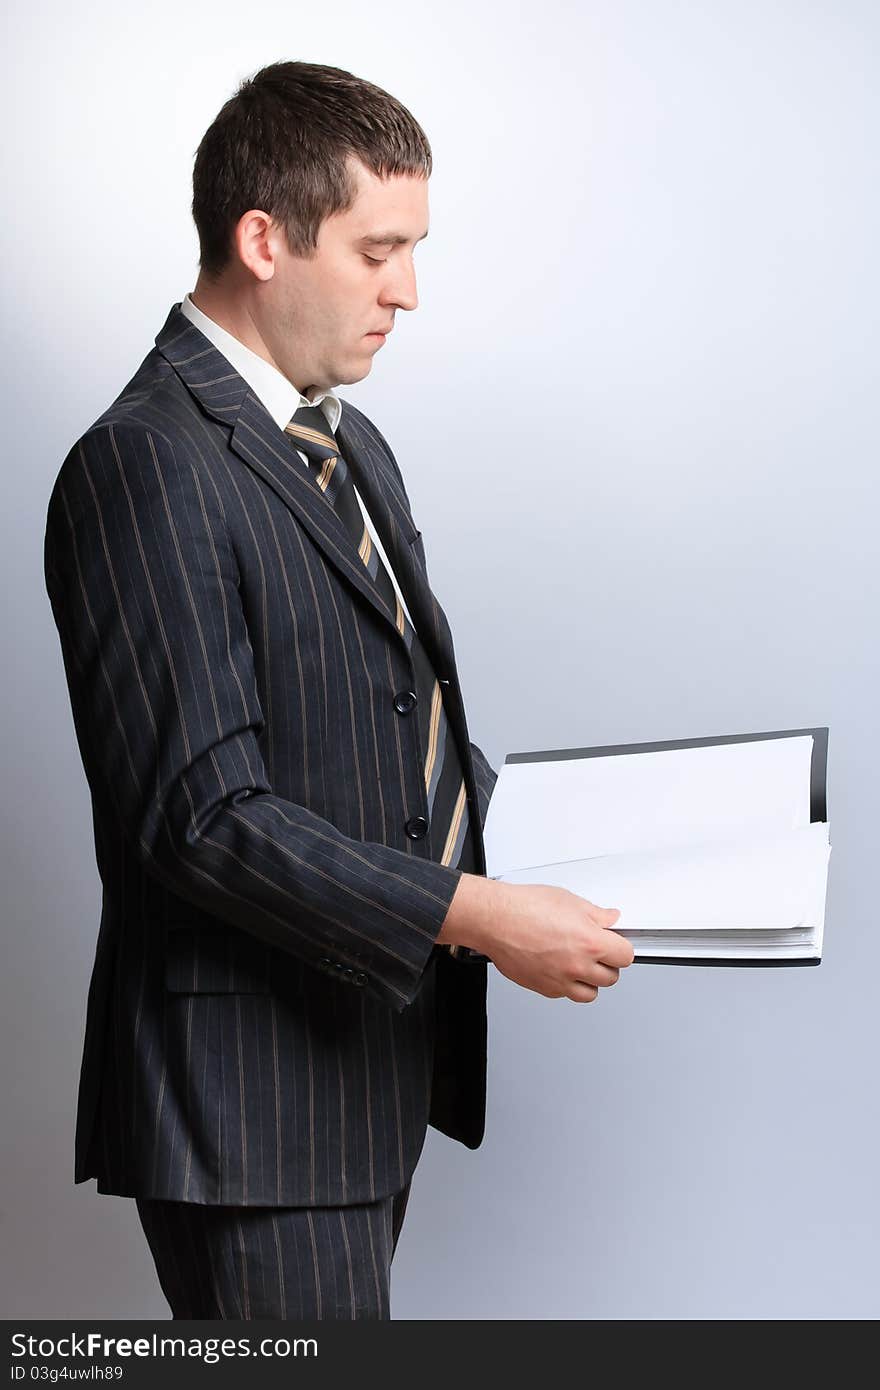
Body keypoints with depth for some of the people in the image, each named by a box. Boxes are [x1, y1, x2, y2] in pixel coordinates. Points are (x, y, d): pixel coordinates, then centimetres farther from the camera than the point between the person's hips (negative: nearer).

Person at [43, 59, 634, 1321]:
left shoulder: (351, 445, 15)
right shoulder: (145, 466, -17)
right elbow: (204, 814, -23)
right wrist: (475, 916, -23)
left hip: (375, 1061, 9)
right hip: (250, 1097, -9)